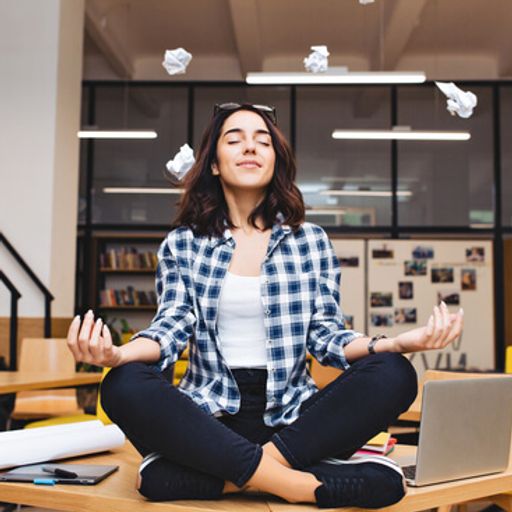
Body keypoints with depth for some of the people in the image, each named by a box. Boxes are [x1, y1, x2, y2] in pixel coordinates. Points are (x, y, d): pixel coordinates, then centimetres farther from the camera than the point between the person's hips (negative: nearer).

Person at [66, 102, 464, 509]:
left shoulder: (311, 241, 8)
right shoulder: (182, 245, 8)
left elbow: (326, 335, 3)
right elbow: (171, 328, -2)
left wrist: (396, 343, -17)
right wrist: (117, 353, -25)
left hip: (291, 418, 1)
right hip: (209, 416, 0)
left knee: (394, 375, -24)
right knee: (125, 386, -31)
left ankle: (233, 477, -24)